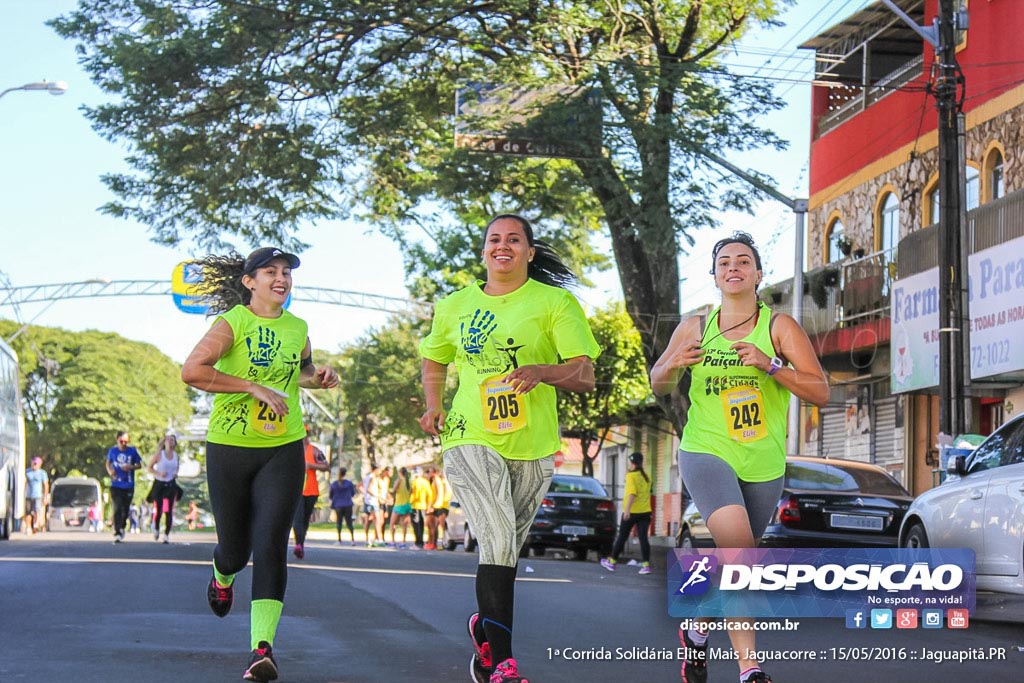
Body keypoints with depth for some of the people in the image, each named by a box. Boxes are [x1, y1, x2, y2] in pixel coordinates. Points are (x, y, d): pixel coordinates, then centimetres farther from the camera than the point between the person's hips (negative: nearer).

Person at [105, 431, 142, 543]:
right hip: (116, 485, -1)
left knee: (125, 510, 11)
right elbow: (108, 463, 15)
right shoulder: (113, 450, 0)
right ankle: (117, 533, -14)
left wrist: (131, 467, -14)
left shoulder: (132, 451, -2)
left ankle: (122, 528, 37)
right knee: (117, 509, -12)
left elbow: (139, 465, 6)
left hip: (129, 486, 1)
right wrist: (110, 471, -5)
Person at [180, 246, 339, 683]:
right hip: (229, 448, -2)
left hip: (284, 450, 2)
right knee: (235, 547, 10)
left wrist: (317, 378, 8)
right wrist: (254, 387, -23)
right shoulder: (233, 322, -8)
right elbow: (192, 370, -22)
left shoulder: (297, 329, 9)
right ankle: (221, 578, 48)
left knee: (270, 546, -12)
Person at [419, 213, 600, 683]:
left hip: (532, 447, 0)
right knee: (498, 542, -18)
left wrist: (543, 372, -27)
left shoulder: (555, 302, 0)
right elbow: (434, 361, 28)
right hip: (470, 438, 0)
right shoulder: (454, 307, 10)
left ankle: (485, 629, 39)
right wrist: (434, 406, 8)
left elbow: (585, 375, -7)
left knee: (506, 549, 12)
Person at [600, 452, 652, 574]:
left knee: (621, 537, 7)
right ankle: (646, 565, -11)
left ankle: (612, 562, 18)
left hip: (632, 512, -5)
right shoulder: (646, 477, 10)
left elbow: (632, 493, -20)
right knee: (643, 538, -1)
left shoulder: (631, 475, -10)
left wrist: (627, 510, -25)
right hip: (645, 511, 5)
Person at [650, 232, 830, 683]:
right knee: (737, 543, -25)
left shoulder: (779, 327, 0)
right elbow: (658, 385, 17)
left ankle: (698, 631, 43)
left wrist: (771, 365, -20)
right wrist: (673, 364, -6)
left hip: (764, 464, 2)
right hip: (705, 452, -2)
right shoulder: (694, 329, 5)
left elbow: (821, 392, -6)